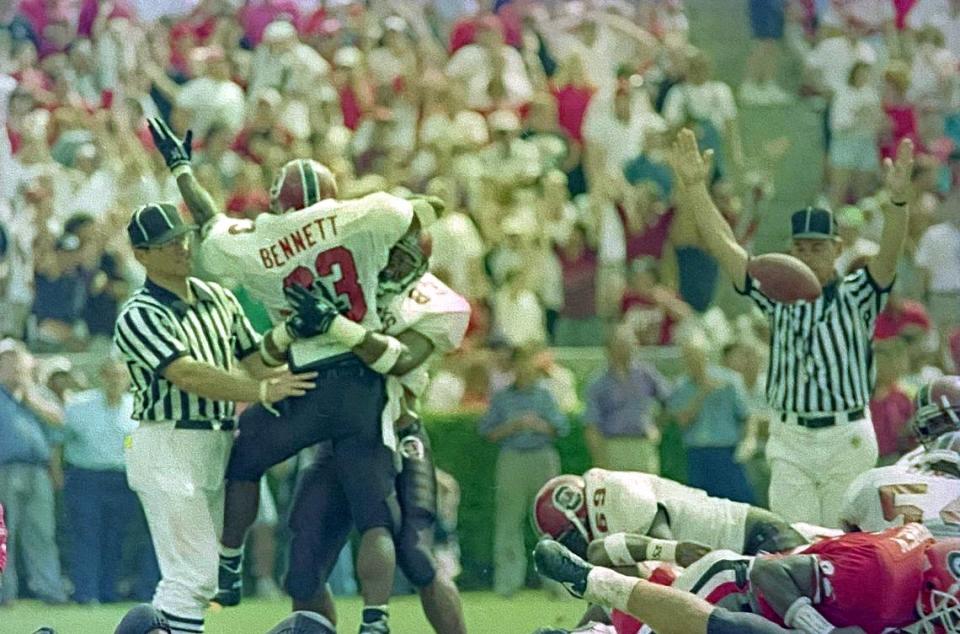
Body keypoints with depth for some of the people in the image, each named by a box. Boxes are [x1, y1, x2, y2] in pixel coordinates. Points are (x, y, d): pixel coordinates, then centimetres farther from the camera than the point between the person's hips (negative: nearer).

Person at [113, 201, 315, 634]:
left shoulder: (218, 299, 13)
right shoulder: (138, 317, -11)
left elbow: (254, 359, 14)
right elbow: (186, 375, -24)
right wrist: (263, 392, -32)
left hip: (220, 448, 8)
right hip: (169, 448, -8)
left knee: (194, 575, 10)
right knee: (194, 574, -12)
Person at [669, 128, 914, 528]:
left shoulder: (855, 297, 2)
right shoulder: (778, 296, 10)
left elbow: (888, 255, -16)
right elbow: (723, 244, 6)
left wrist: (898, 199, -34)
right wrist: (694, 187, -3)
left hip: (847, 439, -2)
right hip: (789, 440, 2)